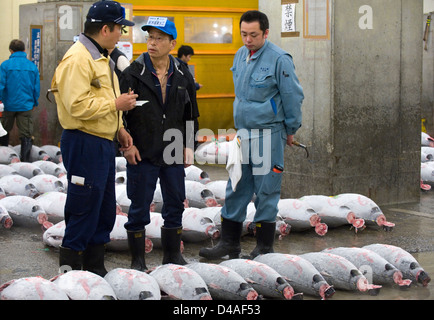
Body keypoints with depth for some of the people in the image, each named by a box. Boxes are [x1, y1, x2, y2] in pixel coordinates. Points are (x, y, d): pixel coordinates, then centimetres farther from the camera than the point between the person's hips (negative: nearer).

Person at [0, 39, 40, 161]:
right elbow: (36, 87, 4)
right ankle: (25, 161, -1)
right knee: (26, 136, 3)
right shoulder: (32, 66, 0)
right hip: (26, 105, 1)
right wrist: (34, 102, 17)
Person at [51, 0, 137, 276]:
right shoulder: (77, 58, -16)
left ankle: (95, 268, 24)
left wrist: (118, 128, 13)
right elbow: (77, 106, -25)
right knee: (84, 210, -6)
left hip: (104, 144, 10)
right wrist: (115, 104, -16)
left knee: (105, 210, 14)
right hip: (84, 143, -10)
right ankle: (70, 269, 4)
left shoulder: (101, 58, 18)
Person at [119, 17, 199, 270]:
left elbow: (191, 114, 15)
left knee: (175, 205, 11)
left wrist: (189, 146, 8)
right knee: (139, 208, 3)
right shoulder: (133, 74, -4)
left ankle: (173, 256, 27)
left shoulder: (183, 76, 7)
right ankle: (138, 261, 15)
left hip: (174, 154, 4)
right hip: (142, 154, -3)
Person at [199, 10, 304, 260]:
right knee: (235, 189, 9)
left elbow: (293, 96, -7)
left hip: (268, 134, -7)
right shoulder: (240, 55, 10)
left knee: (266, 191, 1)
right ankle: (230, 243, 18)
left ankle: (265, 248, 11)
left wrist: (290, 129, -1)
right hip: (242, 132, 7)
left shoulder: (279, 59, -12)